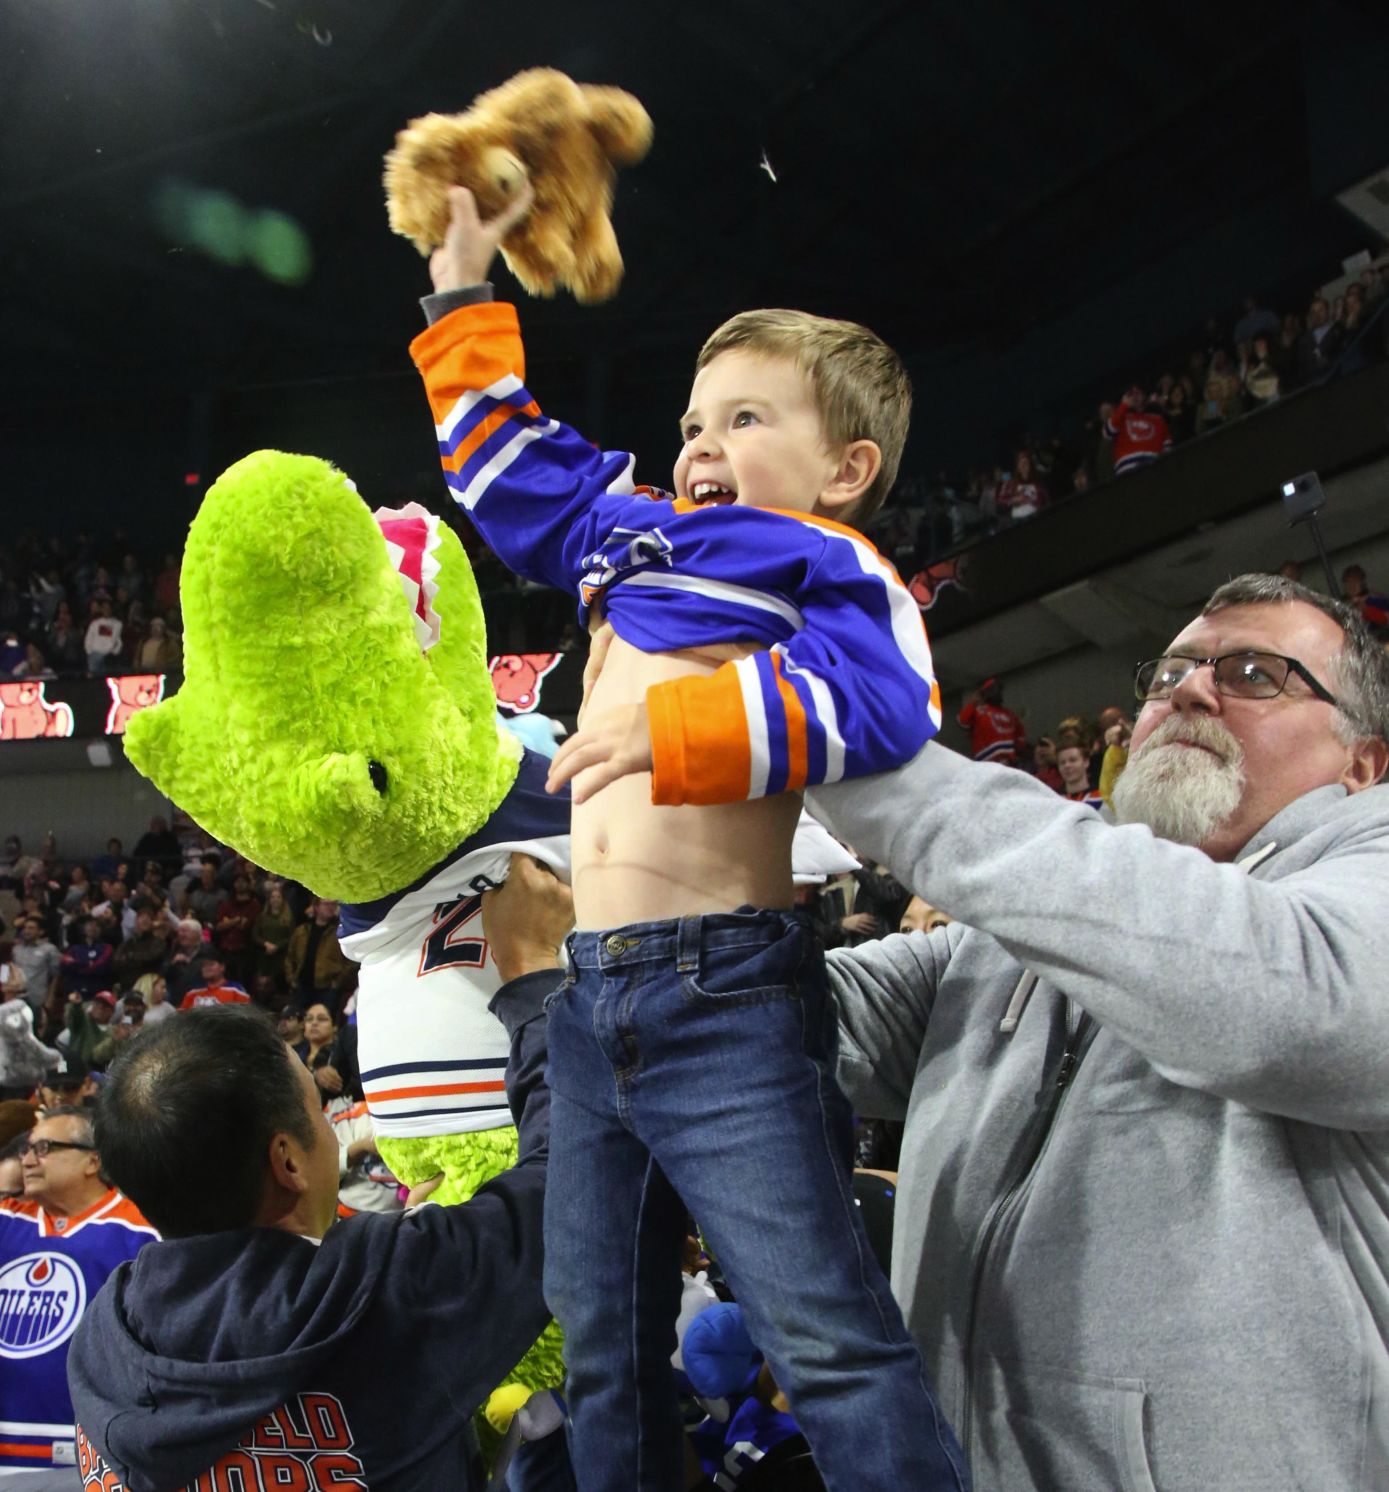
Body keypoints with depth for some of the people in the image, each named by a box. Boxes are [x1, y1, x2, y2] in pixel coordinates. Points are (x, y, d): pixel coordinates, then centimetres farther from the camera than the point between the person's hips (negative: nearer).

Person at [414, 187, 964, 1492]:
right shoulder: (635, 531, 19)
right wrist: (465, 298, 36)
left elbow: (876, 704, -23)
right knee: (604, 1348, 15)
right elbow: (506, 466, 33)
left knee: (824, 1334, -12)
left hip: (720, 989, -7)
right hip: (591, 992, 8)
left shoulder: (831, 567, -2)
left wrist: (679, 726, -31)